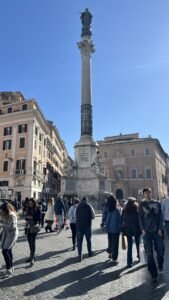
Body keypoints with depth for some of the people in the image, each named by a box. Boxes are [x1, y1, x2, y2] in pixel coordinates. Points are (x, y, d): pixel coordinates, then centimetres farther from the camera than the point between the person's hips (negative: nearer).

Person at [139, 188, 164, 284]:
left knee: (160, 250, 5)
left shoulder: (157, 203, 7)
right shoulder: (142, 204, 5)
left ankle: (160, 265, 36)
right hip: (147, 232, -1)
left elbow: (160, 216, 4)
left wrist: (160, 229, -4)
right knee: (149, 253, -1)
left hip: (157, 231, 1)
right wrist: (143, 229, -6)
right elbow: (140, 218, 2)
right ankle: (154, 275, 8)